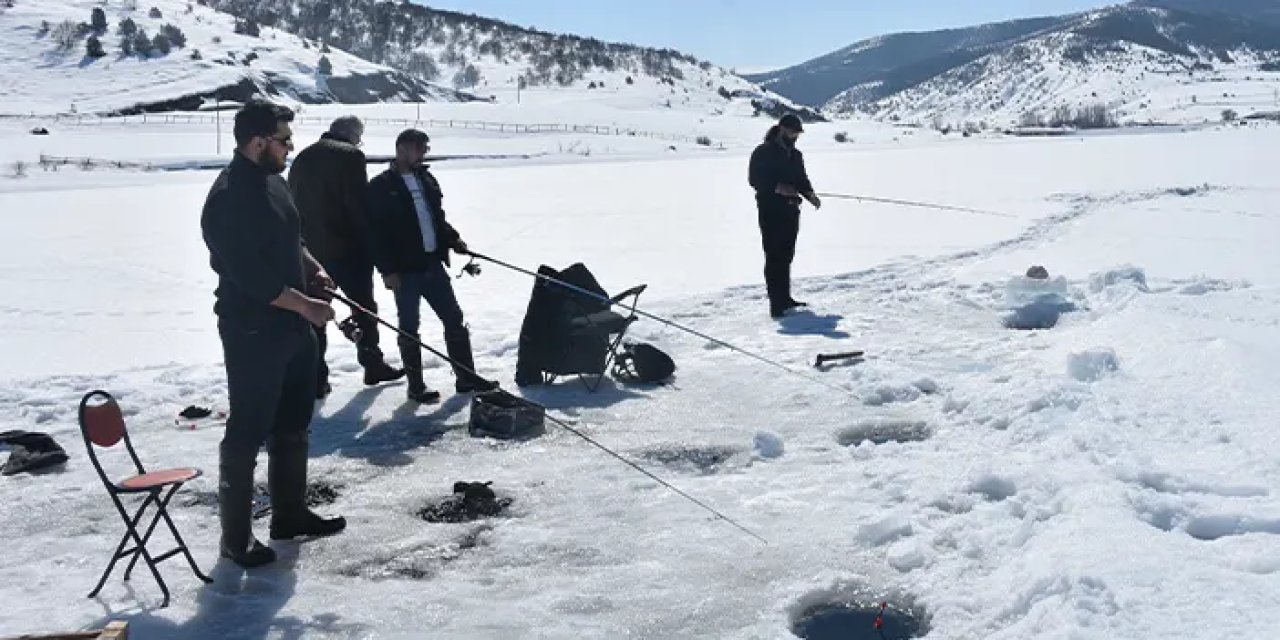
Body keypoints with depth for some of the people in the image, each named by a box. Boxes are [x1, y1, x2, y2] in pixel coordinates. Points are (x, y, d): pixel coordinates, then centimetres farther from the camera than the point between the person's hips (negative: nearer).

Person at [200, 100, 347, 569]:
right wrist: (307, 306, -20)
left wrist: (313, 269, 4)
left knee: (294, 423, 18)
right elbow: (251, 276, -24)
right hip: (253, 332, -10)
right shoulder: (228, 198, -20)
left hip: (292, 326, 10)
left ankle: (290, 513, 32)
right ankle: (236, 535, 12)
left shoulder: (273, 181, 9)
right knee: (248, 431, 0)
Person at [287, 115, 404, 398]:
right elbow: (358, 205, -15)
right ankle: (373, 365, 20)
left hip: (309, 250, 6)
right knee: (364, 307, 11)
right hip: (346, 248, -6)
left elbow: (293, 205, 14)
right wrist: (367, 242, -7)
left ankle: (315, 378, 10)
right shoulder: (350, 155, -9)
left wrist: (305, 243, 17)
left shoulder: (302, 159, 13)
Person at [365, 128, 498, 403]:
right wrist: (387, 270, -15)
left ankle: (466, 377, 18)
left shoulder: (427, 179, 14)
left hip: (433, 265, 6)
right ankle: (416, 386, 13)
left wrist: (453, 239, 5)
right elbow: (376, 232, -10)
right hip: (404, 270, -6)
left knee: (455, 320, 8)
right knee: (409, 329, 3)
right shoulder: (381, 186, -6)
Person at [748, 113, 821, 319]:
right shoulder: (763, 152, -6)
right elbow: (754, 178, -11)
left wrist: (809, 194, 1)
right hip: (770, 211, -8)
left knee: (786, 256, 14)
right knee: (774, 257, -10)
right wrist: (777, 187, -24)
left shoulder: (795, 155, 17)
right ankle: (776, 304, -11)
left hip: (791, 210, 8)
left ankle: (785, 298, 24)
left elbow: (802, 179, 21)